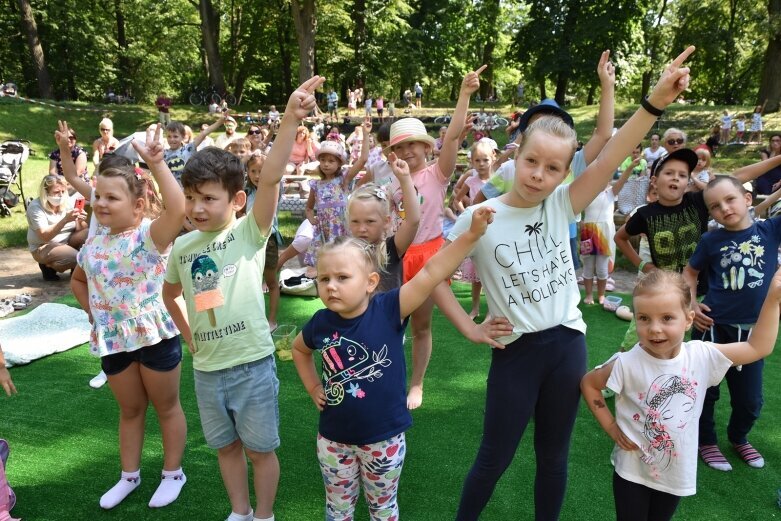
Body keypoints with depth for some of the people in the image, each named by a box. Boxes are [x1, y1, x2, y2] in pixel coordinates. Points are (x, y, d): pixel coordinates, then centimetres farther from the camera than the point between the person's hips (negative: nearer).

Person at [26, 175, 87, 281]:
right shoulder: (35, 207, -15)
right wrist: (65, 220, -38)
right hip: (44, 248, -6)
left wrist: (81, 221, -27)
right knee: (77, 257, -31)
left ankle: (77, 267, -1)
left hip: (68, 241, 6)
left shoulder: (67, 202, -1)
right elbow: (45, 236, -26)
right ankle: (49, 267, -2)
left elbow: (79, 230, -3)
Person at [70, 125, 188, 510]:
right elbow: (78, 280, 24)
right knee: (130, 410, 22)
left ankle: (173, 473, 30)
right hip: (113, 340, 6)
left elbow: (178, 209, -36)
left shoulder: (150, 235, -15)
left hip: (155, 334, -6)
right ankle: (129, 475, 38)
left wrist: (156, 164, -35)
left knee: (166, 407, 12)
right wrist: (91, 310, 10)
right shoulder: (94, 244, 5)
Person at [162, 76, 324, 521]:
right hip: (206, 369, 5)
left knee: (260, 449, 13)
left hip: (252, 363, -5)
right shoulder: (183, 247, 2)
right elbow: (170, 293, 21)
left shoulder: (250, 232, -11)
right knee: (226, 446, 22)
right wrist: (190, 336, 10)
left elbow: (271, 179, -27)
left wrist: (290, 119, -39)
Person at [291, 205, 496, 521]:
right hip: (334, 438, 2)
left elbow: (430, 274, -30)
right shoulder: (321, 323, -11)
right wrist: (313, 387, 5)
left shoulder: (388, 310, -20)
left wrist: (471, 235, -37)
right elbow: (299, 349, 13)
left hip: (384, 437, -2)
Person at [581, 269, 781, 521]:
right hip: (632, 471, -4)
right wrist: (610, 426, -12)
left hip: (676, 472, 4)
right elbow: (588, 383, -8)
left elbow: (758, 348, -3)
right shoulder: (627, 364, -23)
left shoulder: (701, 356, -12)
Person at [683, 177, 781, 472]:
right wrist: (691, 303, -5)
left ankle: (738, 438, 44)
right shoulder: (711, 240, -6)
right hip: (712, 327, -2)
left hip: (752, 331, 2)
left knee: (750, 399, 16)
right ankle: (706, 441, 34)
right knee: (706, 390, 11)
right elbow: (690, 272, 9)